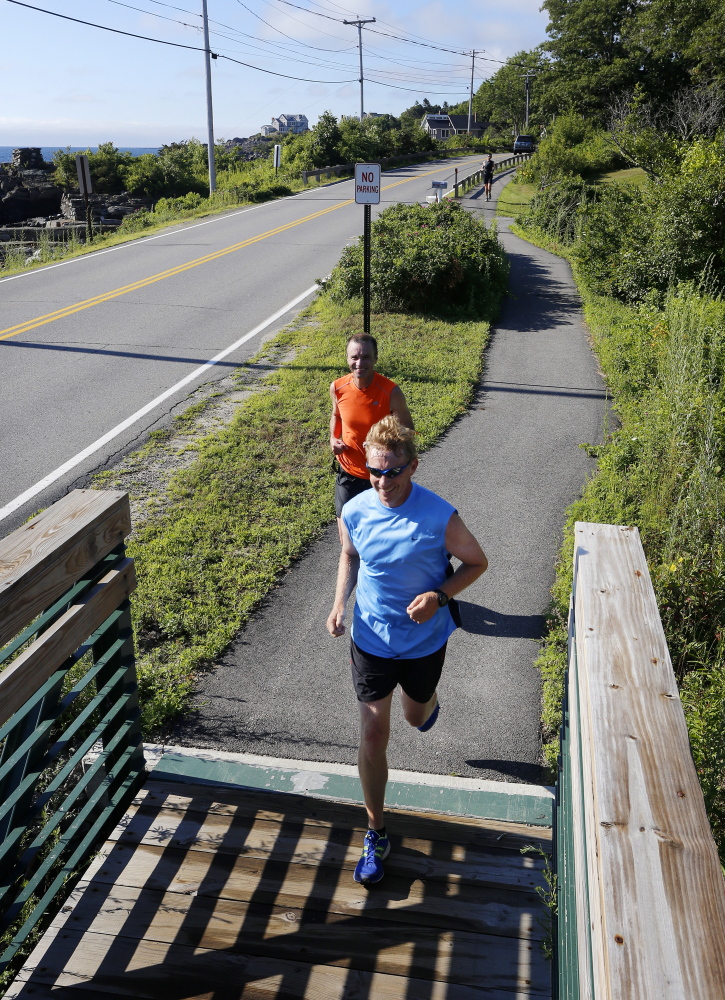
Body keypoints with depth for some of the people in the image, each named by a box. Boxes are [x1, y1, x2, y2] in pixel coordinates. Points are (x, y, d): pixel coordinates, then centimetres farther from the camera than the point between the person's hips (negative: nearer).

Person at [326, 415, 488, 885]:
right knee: (374, 735, 3)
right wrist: (340, 603, -6)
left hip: (425, 640, -1)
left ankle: (427, 699, 64)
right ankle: (376, 832, 21)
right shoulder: (355, 512, -13)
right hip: (371, 640, 1)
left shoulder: (440, 517, -23)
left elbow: (477, 562, -8)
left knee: (417, 716, 24)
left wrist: (439, 595, -24)